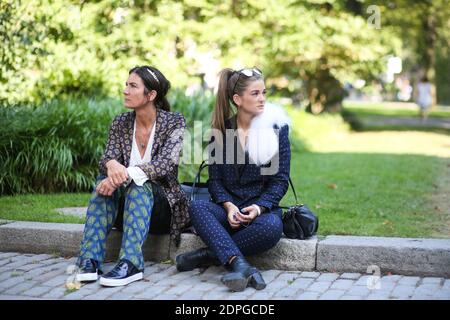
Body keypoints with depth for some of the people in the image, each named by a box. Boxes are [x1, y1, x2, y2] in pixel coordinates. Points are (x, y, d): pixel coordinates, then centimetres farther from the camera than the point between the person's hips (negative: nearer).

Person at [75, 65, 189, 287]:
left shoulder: (174, 122, -8)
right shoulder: (120, 123, 4)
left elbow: (166, 163, -22)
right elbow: (106, 159, -8)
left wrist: (126, 174, -36)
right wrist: (111, 164, -35)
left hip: (161, 199, -3)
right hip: (125, 201, 4)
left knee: (138, 185, -33)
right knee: (105, 179, -26)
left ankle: (130, 263, -45)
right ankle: (90, 260, -35)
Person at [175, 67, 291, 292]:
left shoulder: (276, 128, 2)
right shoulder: (221, 130, 6)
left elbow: (280, 180, 0)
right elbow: (215, 179, 3)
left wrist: (260, 207, -17)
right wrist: (228, 206, -16)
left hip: (263, 207, -1)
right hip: (229, 208, 1)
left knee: (272, 227, -36)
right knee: (197, 208, -30)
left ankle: (209, 254, -25)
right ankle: (240, 265, -44)